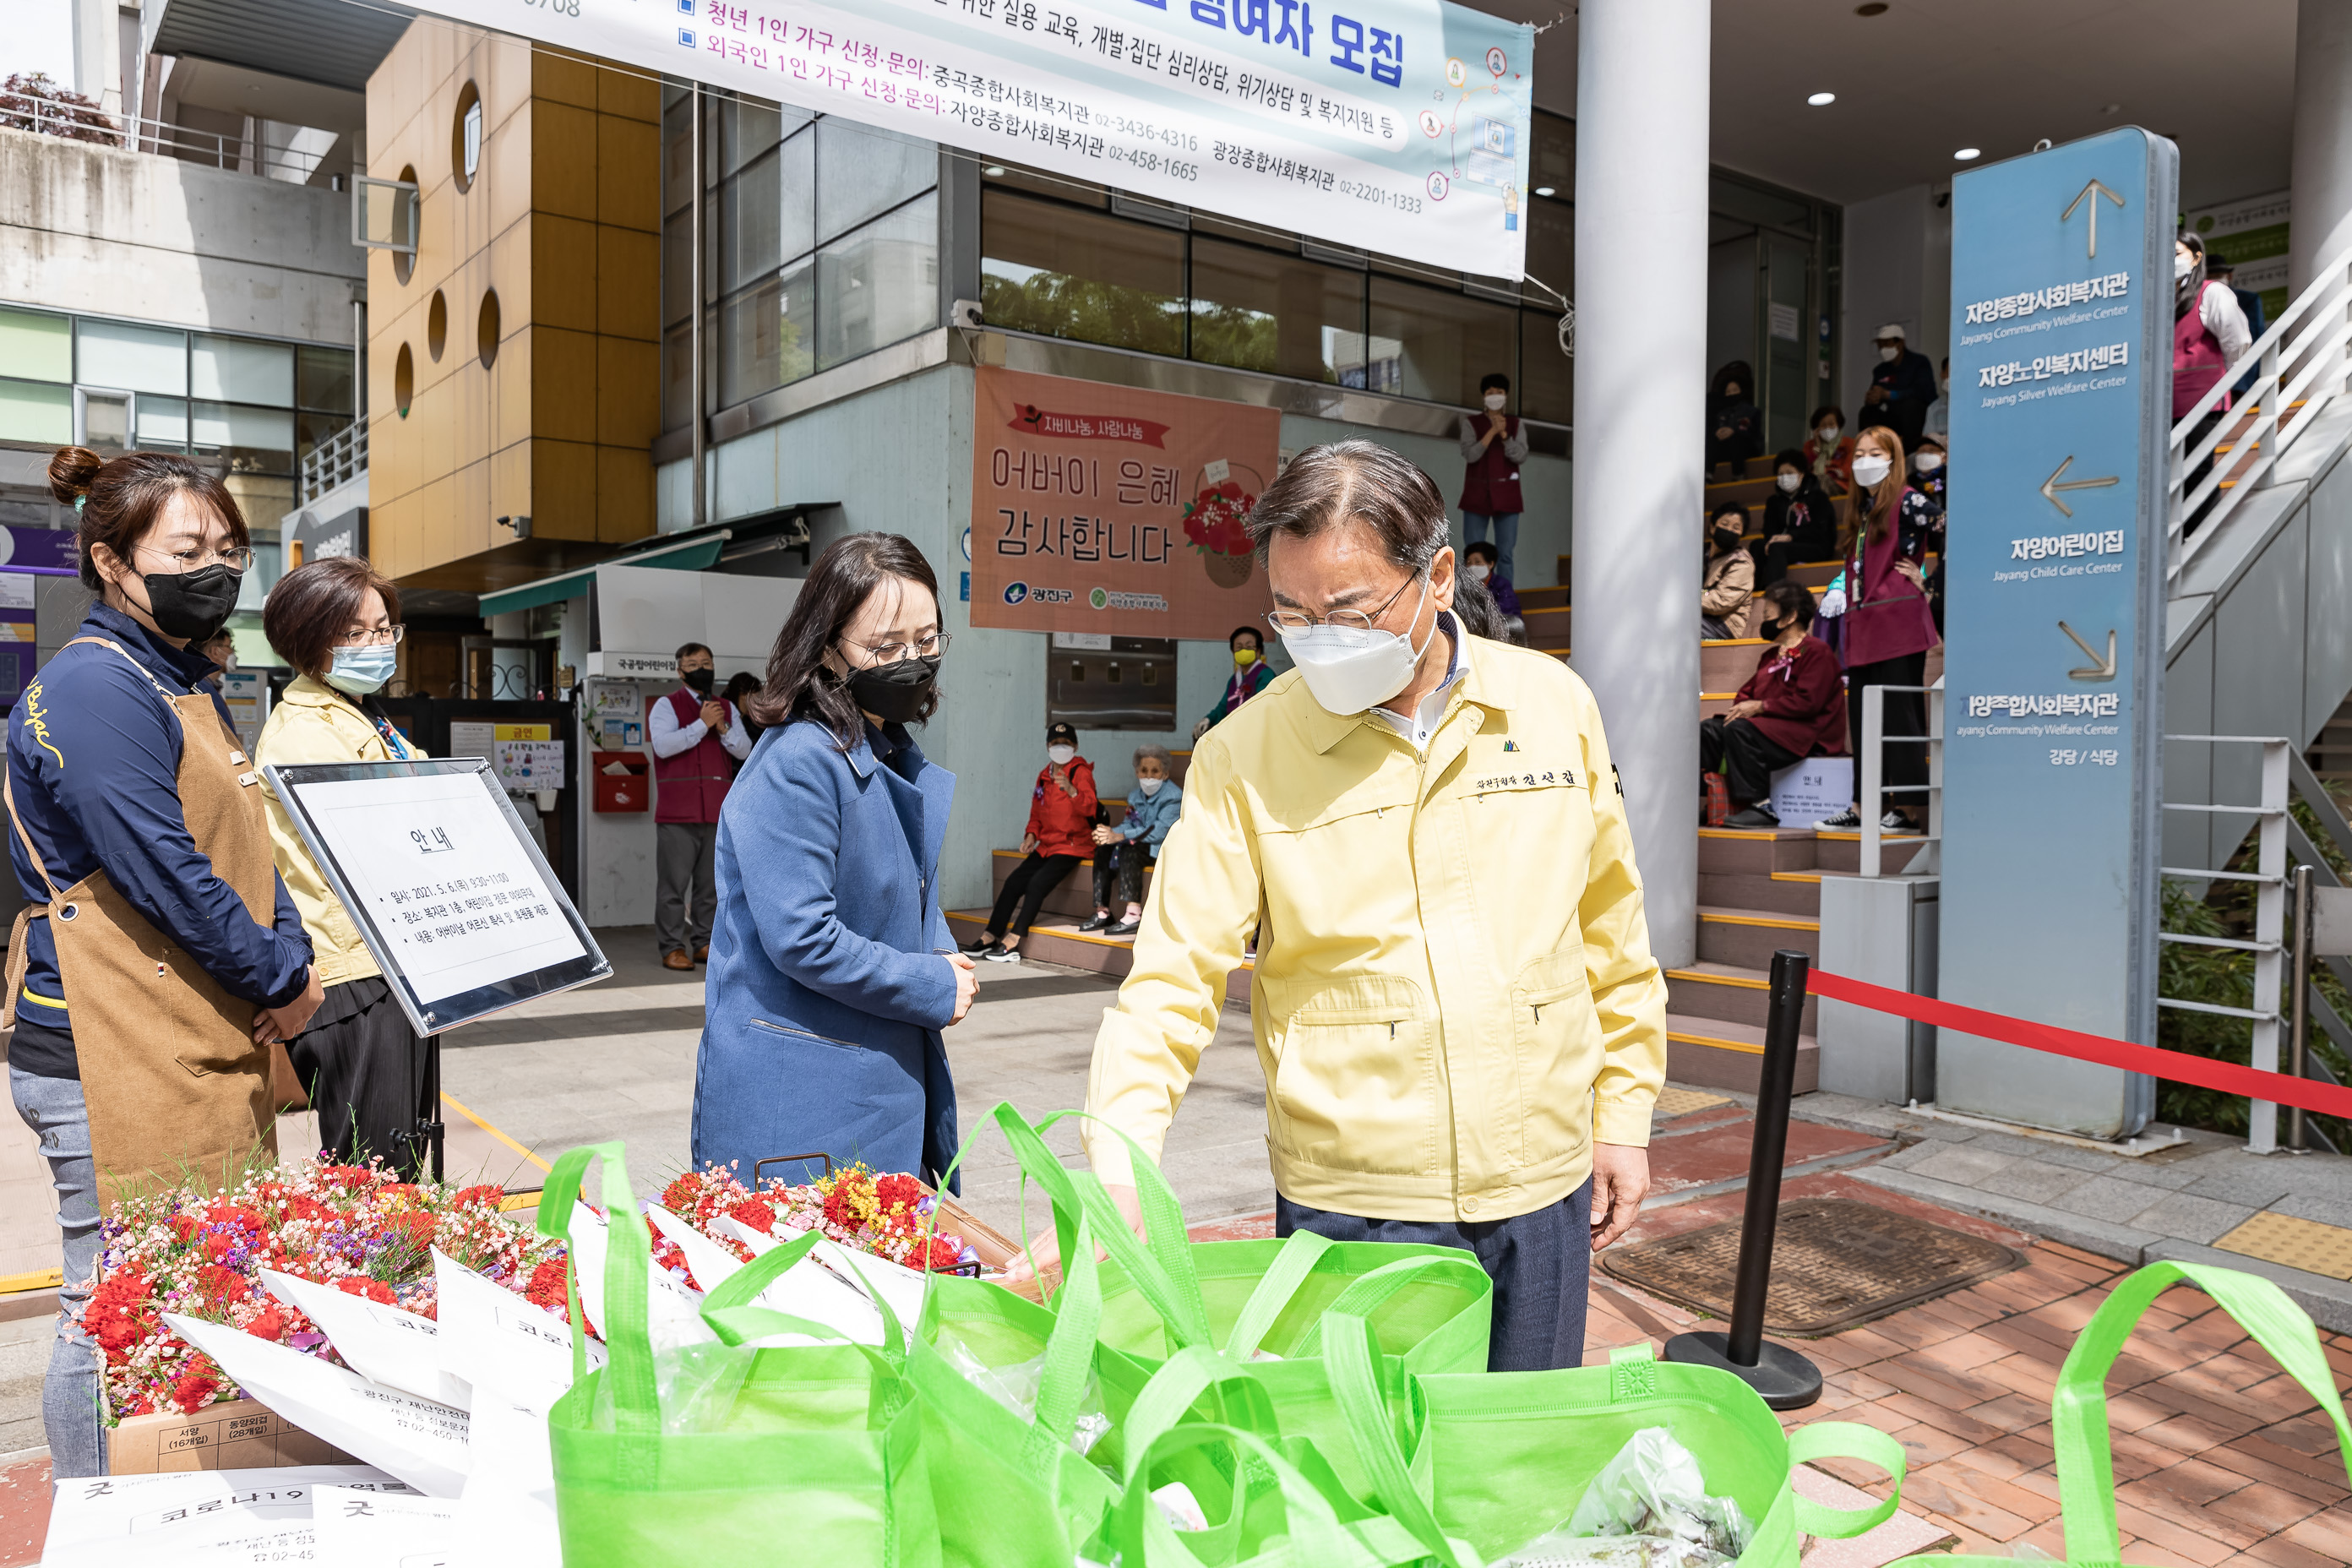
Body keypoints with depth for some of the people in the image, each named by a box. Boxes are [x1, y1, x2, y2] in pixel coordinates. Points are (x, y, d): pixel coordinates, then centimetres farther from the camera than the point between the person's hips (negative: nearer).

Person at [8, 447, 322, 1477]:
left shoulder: (188, 688, 16)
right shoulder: (93, 686, -14)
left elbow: (243, 849, 15)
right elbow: (161, 873, -20)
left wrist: (291, 965, -1)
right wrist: (282, 980, -11)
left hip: (206, 1045, 10)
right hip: (114, 1056, -10)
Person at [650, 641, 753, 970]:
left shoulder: (727, 708, 17)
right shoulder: (667, 706, 2)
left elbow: (744, 750, 9)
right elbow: (663, 745, -14)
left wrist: (723, 728, -8)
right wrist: (702, 724, -16)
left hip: (717, 810, 5)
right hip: (678, 811, -4)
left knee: (711, 884, 8)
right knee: (674, 883, -4)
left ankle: (703, 944, 16)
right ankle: (672, 948, 0)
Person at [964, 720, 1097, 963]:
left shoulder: (1081, 772, -8)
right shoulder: (1044, 775, 14)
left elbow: (1089, 808, -24)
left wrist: (1072, 791, -42)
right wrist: (1031, 834, 4)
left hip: (1073, 845, -7)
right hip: (1047, 845, 7)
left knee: (1038, 883, -24)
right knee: (1013, 882, -8)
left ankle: (1011, 943, -22)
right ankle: (989, 938, -4)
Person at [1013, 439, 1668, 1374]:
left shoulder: (1554, 706, -1)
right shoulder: (1243, 756, -9)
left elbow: (1611, 934, 8)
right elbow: (1173, 980, -10)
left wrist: (1624, 1115, 9)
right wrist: (1117, 1175, -21)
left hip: (1541, 1193, 3)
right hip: (1347, 1212, -2)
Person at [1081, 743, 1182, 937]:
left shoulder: (1174, 796, -13)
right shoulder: (1137, 795, 13)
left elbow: (1160, 831, -25)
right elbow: (1129, 825, 7)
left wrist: (1119, 836, -32)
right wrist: (1110, 833, -18)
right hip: (1142, 845, 8)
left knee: (1130, 849, -32)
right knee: (1103, 849, -9)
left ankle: (1134, 916, -37)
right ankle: (1102, 913, -10)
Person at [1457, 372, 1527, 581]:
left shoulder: (1515, 424, 9)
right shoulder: (1471, 423, 5)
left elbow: (1521, 456, -2)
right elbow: (1470, 454, -8)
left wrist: (1504, 434, -14)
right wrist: (1492, 431, -15)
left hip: (1506, 496, 1)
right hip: (1477, 495, -1)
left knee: (1505, 555, -2)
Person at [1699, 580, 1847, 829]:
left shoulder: (1816, 652, -7)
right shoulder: (1773, 655, 23)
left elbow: (1807, 702, -18)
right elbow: (1749, 692, 22)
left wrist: (1760, 707, -17)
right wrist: (1740, 707, -2)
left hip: (1807, 734, -9)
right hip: (1770, 726, 9)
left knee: (1739, 730, -32)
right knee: (1707, 729, -7)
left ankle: (1760, 807, -30)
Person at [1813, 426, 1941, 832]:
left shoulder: (1905, 501, -5)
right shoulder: (1859, 506, 19)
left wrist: (1927, 582, -10)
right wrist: (1850, 622, 15)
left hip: (1898, 622, -8)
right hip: (1863, 627, 8)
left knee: (1899, 714, -5)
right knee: (1860, 715, 8)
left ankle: (1906, 807, -1)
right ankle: (1862, 806, 14)